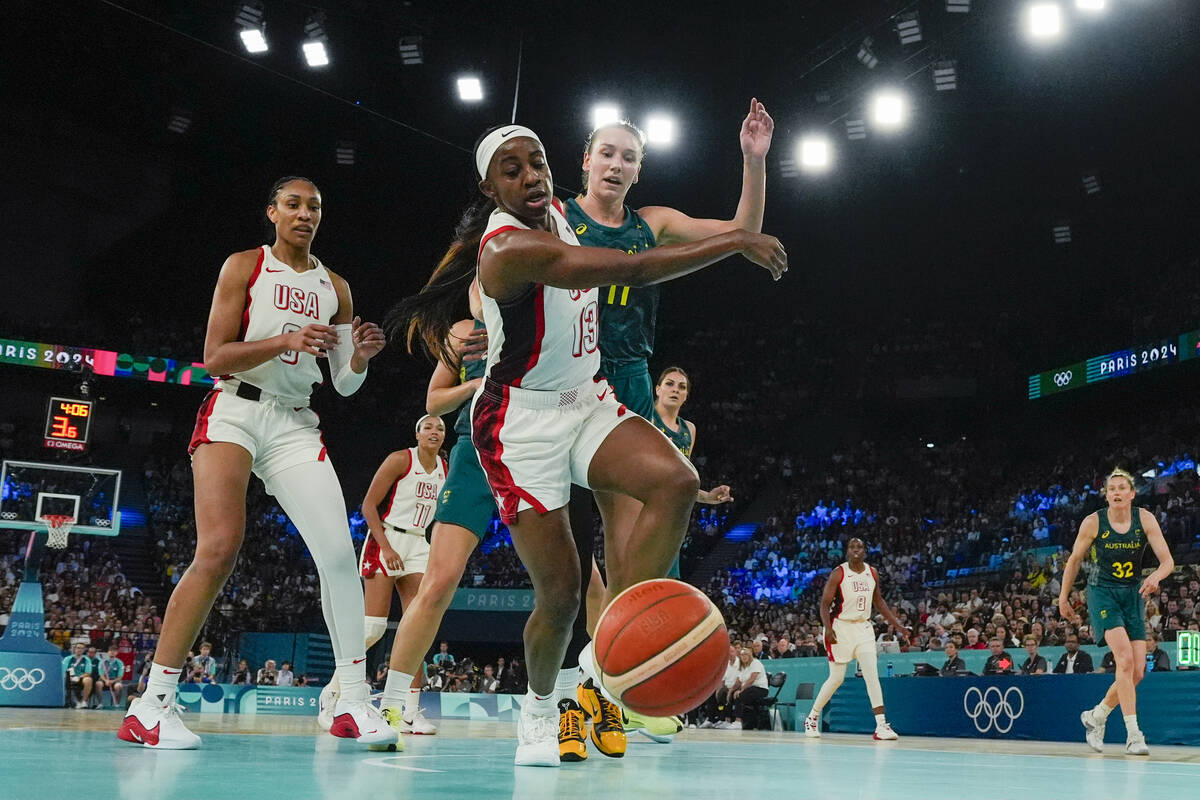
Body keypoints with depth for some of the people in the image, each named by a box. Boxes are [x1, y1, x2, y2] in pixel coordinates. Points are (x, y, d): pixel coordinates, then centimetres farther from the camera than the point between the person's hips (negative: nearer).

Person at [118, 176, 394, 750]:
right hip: (235, 411, -4)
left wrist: (360, 356, -9)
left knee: (338, 551, -10)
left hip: (295, 425, 4)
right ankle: (152, 704, -12)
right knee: (219, 550, -20)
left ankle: (353, 703, -4)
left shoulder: (335, 287, 15)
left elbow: (345, 384, 14)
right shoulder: (244, 266, 4)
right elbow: (214, 357, -5)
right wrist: (286, 341, -19)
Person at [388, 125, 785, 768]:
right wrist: (735, 242, -24)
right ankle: (539, 704, 24)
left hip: (587, 401, 8)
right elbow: (633, 269, -31)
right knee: (559, 589, -7)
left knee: (676, 482, -21)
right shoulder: (512, 247, -23)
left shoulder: (555, 212, 4)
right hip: (523, 420, -8)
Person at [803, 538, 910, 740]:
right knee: (836, 678, 1)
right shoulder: (838, 573, -10)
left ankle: (881, 725, -11)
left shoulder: (872, 573, 5)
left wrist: (897, 624, 14)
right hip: (841, 628, -4)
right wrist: (828, 629, -25)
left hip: (864, 628, 4)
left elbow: (878, 601, 18)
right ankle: (812, 718, 20)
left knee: (872, 674, -8)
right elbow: (825, 604, -10)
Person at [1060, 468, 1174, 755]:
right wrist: (1063, 598, 6)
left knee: (1137, 670, -1)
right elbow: (1074, 560, 3)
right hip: (1102, 592, -3)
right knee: (1125, 659, -22)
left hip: (1133, 595, 4)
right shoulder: (1093, 522, -9)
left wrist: (1155, 576, -31)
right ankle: (1133, 735, -19)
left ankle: (1096, 716, 22)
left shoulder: (1145, 519, -5)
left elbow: (1168, 560, -9)